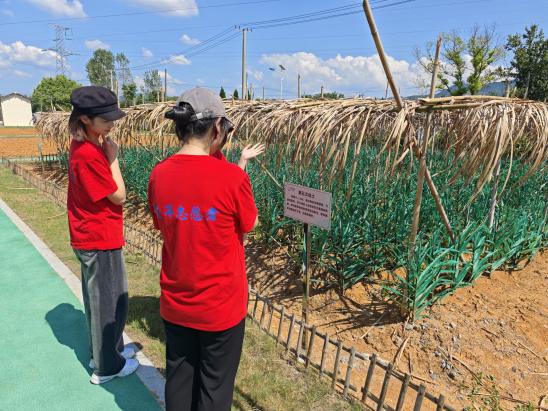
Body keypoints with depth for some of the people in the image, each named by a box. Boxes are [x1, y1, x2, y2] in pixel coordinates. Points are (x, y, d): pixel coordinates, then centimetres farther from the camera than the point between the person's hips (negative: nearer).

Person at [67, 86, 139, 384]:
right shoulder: (89, 154, -25)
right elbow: (118, 196, -17)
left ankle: (104, 352, 41)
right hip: (100, 240, -10)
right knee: (110, 303, 7)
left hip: (90, 238, 10)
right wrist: (113, 157, -13)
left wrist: (106, 154, 4)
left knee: (98, 300, 22)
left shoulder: (83, 146, 6)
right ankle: (106, 367, 25)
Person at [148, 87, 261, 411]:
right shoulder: (232, 177, -23)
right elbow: (250, 225, -6)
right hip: (221, 307, -4)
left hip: (174, 305, 5)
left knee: (178, 380, 24)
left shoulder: (158, 175, -7)